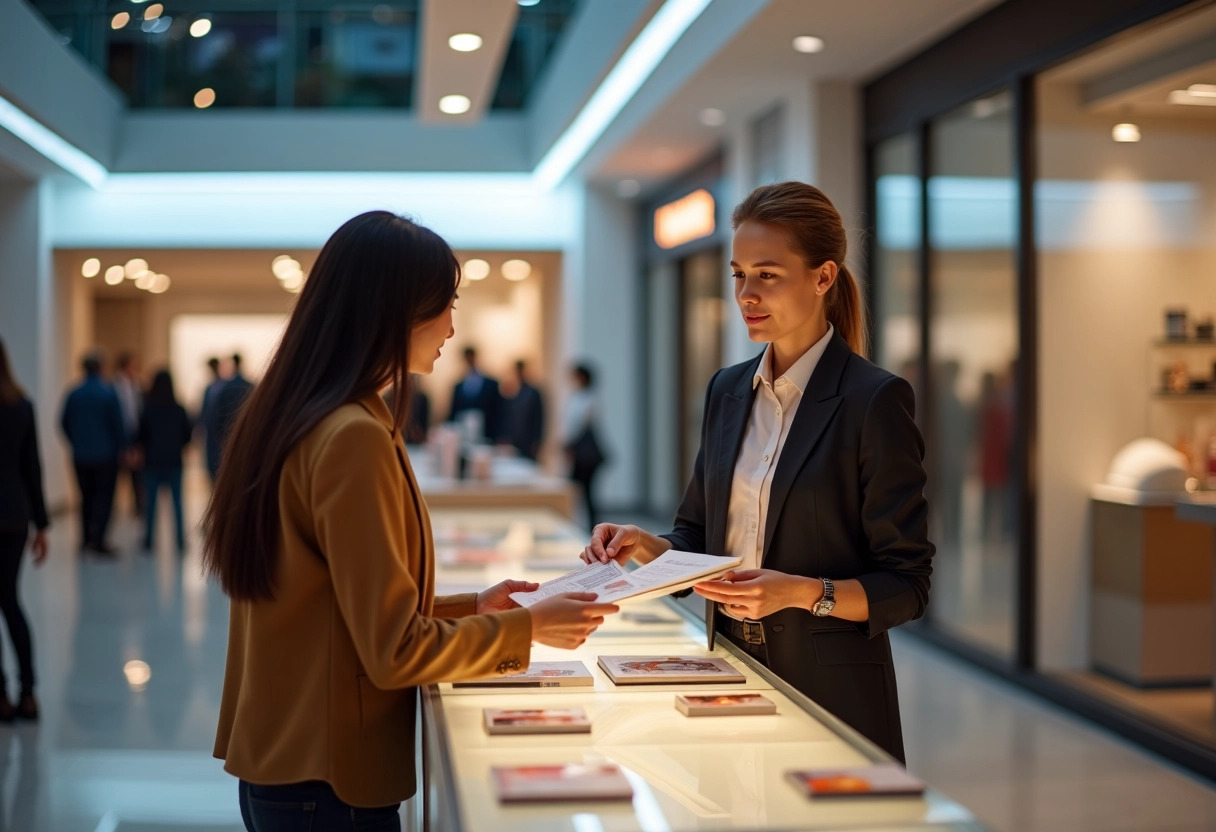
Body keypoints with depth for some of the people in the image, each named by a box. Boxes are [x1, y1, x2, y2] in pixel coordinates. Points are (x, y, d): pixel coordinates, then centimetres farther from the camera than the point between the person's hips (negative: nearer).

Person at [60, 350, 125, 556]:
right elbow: (118, 424, -10)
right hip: (105, 454, -4)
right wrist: (121, 446, 3)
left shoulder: (74, 394, -1)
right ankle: (98, 539, -11)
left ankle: (86, 538, 19)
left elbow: (64, 423, 6)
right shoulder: (108, 393, -12)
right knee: (104, 496, -1)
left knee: (86, 495, 15)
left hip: (80, 456, 4)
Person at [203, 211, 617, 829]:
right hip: (326, 782, -9)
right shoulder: (354, 438, -21)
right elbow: (395, 652, -20)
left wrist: (468, 609, 12)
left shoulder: (291, 419, 7)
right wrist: (529, 627, -9)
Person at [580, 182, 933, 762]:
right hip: (733, 678, 5)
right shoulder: (728, 391, 8)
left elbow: (906, 586, -11)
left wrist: (802, 593, -25)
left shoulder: (874, 400, -12)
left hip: (834, 694, -5)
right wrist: (646, 547, -3)